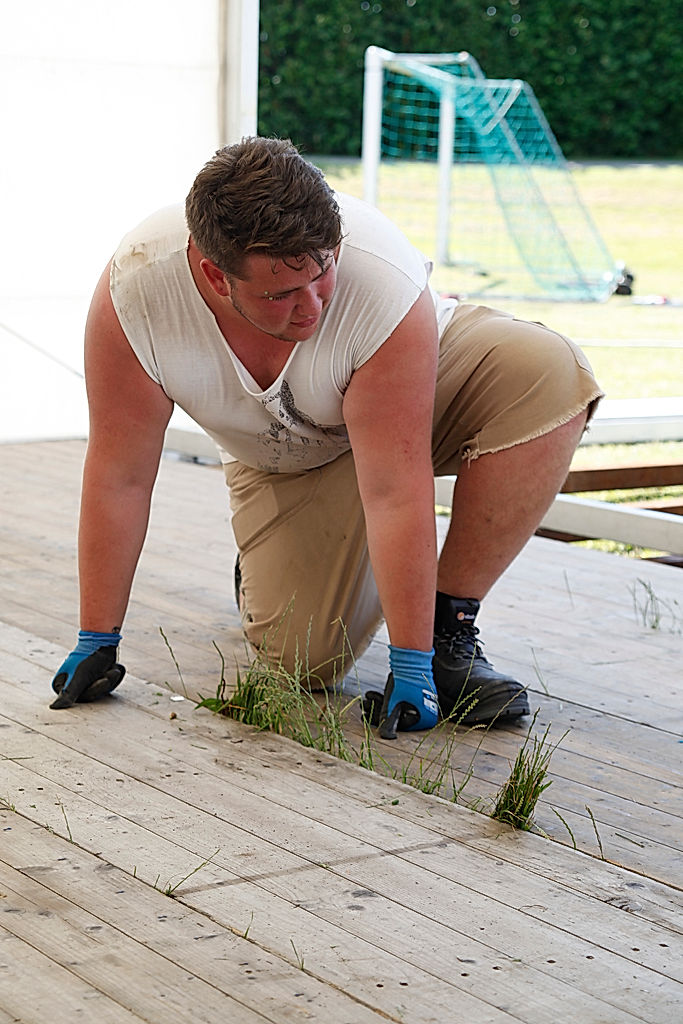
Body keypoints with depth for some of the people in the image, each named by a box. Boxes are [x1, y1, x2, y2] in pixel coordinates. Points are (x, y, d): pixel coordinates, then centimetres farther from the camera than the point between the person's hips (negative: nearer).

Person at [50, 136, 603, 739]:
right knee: (308, 659, -15)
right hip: (281, 461, 1)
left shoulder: (387, 284, -39)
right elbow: (119, 478, -22)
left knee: (546, 372, -32)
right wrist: (97, 642, -17)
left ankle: (448, 625, -18)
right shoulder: (133, 292, -33)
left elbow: (392, 491, -36)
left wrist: (411, 664, -32)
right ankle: (265, 569, 23)